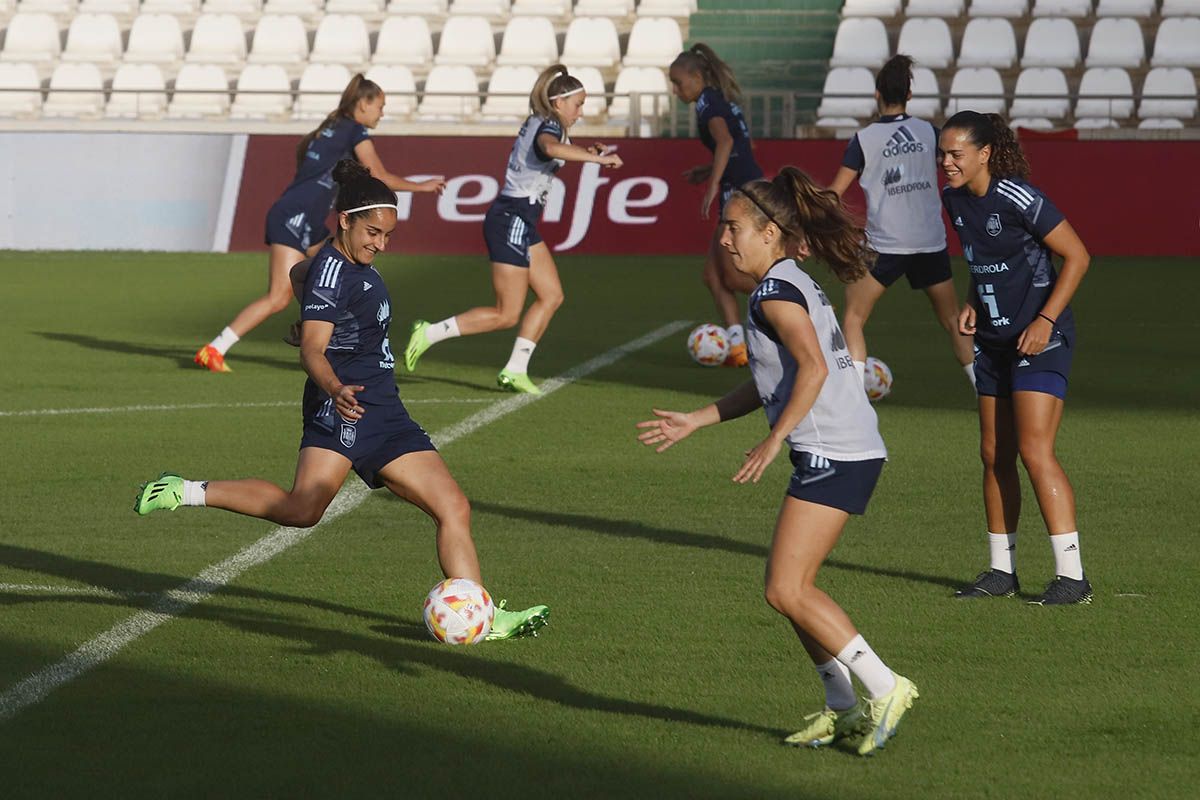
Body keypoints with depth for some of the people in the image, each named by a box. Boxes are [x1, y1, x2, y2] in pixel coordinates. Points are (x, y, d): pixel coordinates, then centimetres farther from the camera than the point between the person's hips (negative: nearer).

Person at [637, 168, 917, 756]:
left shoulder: (775, 289, -10)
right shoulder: (792, 285, 21)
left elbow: (812, 368, -23)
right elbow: (772, 382, 28)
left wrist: (774, 440, -23)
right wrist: (694, 422, 29)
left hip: (835, 457, -10)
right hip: (839, 456, 10)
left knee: (786, 590, -11)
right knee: (788, 586, 13)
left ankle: (884, 688, -9)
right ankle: (843, 710, 16)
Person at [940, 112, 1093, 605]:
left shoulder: (1018, 199, -18)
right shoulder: (954, 198, 5)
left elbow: (1077, 256, -14)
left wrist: (1045, 320, -18)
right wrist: (971, 304, 6)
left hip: (1039, 339, -8)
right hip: (994, 341, 8)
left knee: (1034, 450, -15)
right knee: (995, 455, 10)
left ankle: (1072, 575, -13)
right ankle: (1002, 571, 20)